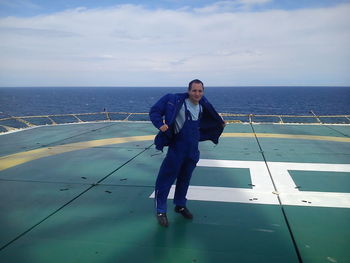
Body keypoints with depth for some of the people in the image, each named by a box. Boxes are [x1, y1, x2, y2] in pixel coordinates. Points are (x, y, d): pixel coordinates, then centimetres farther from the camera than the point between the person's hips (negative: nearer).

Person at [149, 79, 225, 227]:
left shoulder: (202, 107, 6)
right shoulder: (175, 101, -14)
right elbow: (154, 111, -12)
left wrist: (220, 123, 22)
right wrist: (160, 124, -26)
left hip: (193, 150, 6)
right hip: (177, 149, -6)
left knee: (185, 179, 18)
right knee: (166, 178, -1)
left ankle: (180, 205, 37)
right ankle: (160, 211, 13)